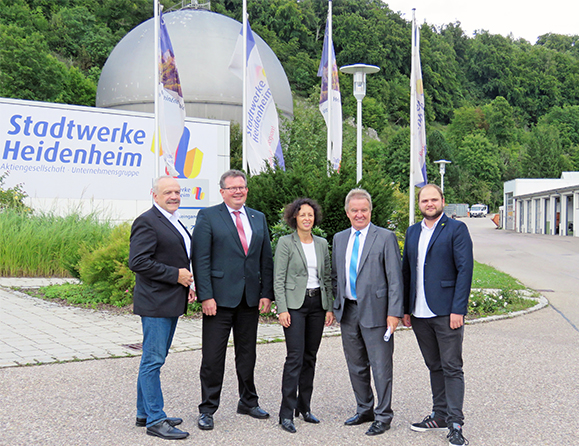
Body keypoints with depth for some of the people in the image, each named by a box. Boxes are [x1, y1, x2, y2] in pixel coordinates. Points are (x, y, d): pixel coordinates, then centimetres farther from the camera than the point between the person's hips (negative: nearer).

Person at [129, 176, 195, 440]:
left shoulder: (175, 223, 18)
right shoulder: (146, 222, -12)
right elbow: (138, 262, -20)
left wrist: (185, 285, 11)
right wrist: (176, 275, -18)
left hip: (171, 302, 10)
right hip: (155, 303, -10)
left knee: (154, 359, 15)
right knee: (153, 360, -4)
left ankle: (145, 413, 25)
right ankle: (155, 420, 1)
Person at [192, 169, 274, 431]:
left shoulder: (259, 219, 13)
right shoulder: (208, 217, -2)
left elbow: (266, 259, 12)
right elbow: (200, 260, -8)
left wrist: (267, 293, 3)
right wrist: (206, 296, -15)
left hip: (251, 298, 5)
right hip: (220, 298, -5)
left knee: (247, 354, 15)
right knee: (213, 356, 0)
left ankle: (248, 402, 29)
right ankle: (207, 409, 12)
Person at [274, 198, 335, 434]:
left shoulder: (322, 244, 11)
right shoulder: (286, 242, -3)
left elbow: (327, 277, 14)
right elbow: (278, 279, -6)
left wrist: (330, 307, 8)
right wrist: (282, 309, -13)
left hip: (317, 303, 5)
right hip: (294, 304, -5)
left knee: (310, 357, 9)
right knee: (295, 357, -10)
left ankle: (304, 407, 19)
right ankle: (286, 414, -5)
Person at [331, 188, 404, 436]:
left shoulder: (385, 238, -5)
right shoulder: (339, 239, 12)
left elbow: (395, 278, -8)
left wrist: (394, 312, -13)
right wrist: (336, 304, 11)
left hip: (375, 311, -5)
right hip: (348, 312, 6)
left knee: (381, 367, 0)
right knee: (356, 366, 15)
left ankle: (383, 417, 11)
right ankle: (364, 410, 29)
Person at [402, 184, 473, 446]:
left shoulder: (456, 229, -3)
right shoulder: (412, 232, 14)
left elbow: (465, 270, -9)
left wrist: (458, 309, -15)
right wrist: (405, 309, 11)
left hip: (446, 313, -6)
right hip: (420, 314, 6)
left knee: (452, 368, -2)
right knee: (434, 366, 14)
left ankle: (455, 424, 3)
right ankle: (440, 415, 24)